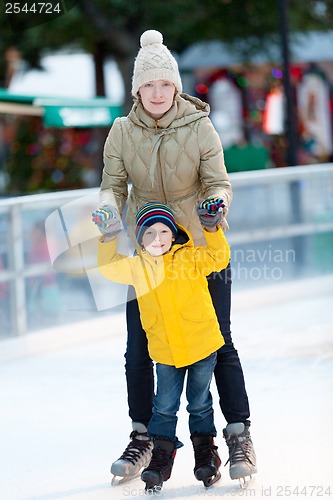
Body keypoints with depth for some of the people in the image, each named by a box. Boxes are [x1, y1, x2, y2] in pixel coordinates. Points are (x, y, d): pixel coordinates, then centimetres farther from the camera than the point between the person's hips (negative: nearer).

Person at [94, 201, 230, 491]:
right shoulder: (136, 267, 0)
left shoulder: (190, 258, -8)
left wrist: (211, 229, -23)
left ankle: (206, 453, 23)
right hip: (164, 352, 2)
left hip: (201, 346, -1)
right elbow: (108, 267, 7)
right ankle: (161, 456, 15)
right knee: (164, 407, 5)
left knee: (200, 405, 11)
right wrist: (109, 237, -6)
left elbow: (219, 258, -13)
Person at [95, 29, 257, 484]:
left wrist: (217, 205, -32)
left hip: (201, 250, -2)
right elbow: (113, 185, -3)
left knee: (219, 344, 1)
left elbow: (218, 182, -10)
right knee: (138, 349, 3)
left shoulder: (199, 127, -10)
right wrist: (108, 206, -25)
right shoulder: (122, 132, -5)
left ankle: (239, 436, 8)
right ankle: (142, 437, 17)